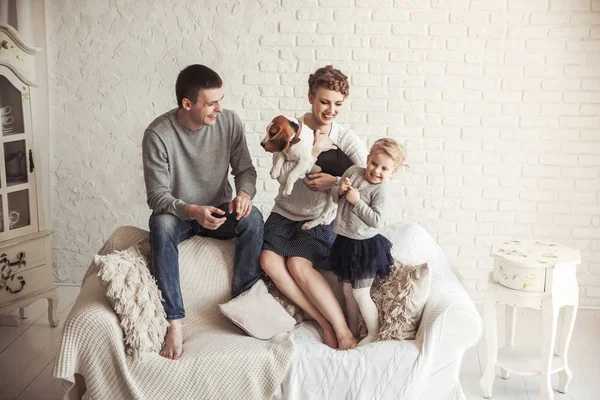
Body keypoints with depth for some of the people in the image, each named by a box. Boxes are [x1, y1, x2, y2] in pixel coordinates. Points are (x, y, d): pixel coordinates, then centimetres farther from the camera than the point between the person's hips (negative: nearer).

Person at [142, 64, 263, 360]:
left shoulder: (229, 122, -11)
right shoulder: (158, 134, -20)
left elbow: (245, 169, -2)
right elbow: (157, 196, -18)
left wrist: (245, 192, -26)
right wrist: (191, 211, -38)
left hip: (218, 211, 2)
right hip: (177, 214, -2)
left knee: (253, 218, -29)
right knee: (160, 225, -36)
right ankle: (173, 321, -34)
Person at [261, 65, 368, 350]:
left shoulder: (346, 139, -6)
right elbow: (283, 177, -12)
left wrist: (336, 182, -29)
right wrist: (313, 151, -22)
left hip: (319, 219, -3)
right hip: (284, 213, 3)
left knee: (298, 264, -27)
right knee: (269, 261, -23)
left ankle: (343, 330, -19)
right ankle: (326, 323, -18)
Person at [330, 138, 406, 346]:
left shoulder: (382, 189, -17)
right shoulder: (353, 171, 0)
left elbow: (376, 220, -23)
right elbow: (334, 194, 11)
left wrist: (357, 202, -23)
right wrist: (340, 190, -11)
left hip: (365, 246, -7)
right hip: (345, 241, 7)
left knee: (360, 294, -1)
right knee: (348, 290, 18)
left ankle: (374, 333, 17)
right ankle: (352, 328, 35)